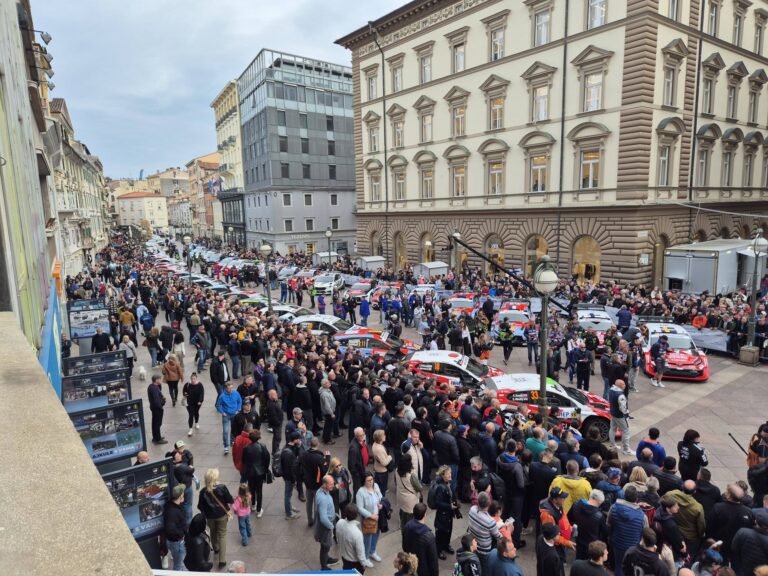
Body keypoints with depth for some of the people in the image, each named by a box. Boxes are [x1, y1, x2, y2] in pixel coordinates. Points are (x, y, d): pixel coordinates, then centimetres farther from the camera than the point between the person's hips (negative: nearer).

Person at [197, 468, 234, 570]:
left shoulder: (203, 492, -17)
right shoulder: (222, 488, -23)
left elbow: (200, 507, -8)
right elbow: (231, 501, -14)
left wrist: (205, 515, 11)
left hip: (210, 516, 2)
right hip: (222, 515, -2)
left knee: (213, 532, 27)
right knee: (222, 535, 10)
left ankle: (216, 549, 51)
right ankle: (222, 560, 8)